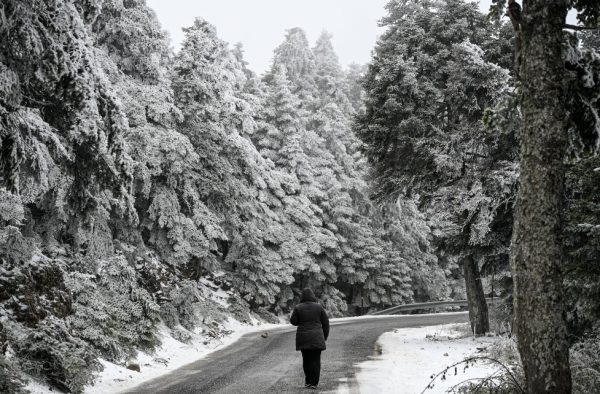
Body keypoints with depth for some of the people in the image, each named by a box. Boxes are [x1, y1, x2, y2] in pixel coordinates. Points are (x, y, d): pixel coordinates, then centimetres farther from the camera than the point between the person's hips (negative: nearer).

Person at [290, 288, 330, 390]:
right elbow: (325, 322, 2)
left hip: (303, 338, 1)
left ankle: (307, 381, 18)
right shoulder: (318, 307, -2)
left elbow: (293, 321, 1)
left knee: (306, 359, 14)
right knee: (315, 360, 2)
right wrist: (325, 336, 13)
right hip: (316, 338, -1)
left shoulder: (298, 307, -3)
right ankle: (313, 383, -1)